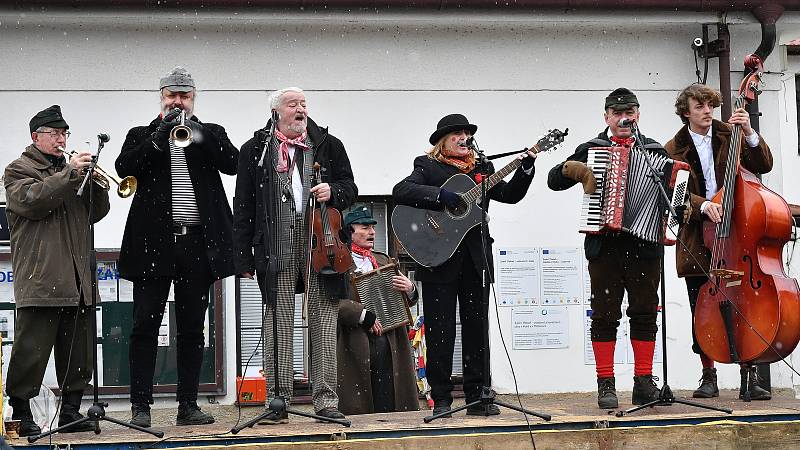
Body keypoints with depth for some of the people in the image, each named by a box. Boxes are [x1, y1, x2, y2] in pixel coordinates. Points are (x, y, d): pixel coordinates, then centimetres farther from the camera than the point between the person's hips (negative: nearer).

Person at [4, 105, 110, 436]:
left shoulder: (70, 169, 23)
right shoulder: (19, 170, 4)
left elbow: (96, 213, 17)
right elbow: (32, 201, -16)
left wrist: (95, 182, -1)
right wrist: (70, 174, -18)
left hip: (77, 280, 6)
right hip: (40, 279, -6)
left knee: (79, 354, 7)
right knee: (31, 350, -7)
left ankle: (70, 411, 14)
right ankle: (20, 412, -1)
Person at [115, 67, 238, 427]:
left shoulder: (211, 135, 14)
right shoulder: (142, 135, 11)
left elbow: (232, 163, -4)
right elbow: (124, 167, -6)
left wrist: (199, 134, -15)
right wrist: (158, 138, -16)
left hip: (198, 244, 1)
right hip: (154, 242, -1)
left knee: (192, 328, 6)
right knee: (146, 326, -2)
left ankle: (188, 404, 11)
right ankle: (141, 406, 1)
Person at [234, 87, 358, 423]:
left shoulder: (329, 146, 14)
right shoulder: (256, 150, 9)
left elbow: (350, 190, 18)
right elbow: (243, 206, 7)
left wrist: (333, 192, -7)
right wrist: (244, 257, 1)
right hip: (277, 247, -1)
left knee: (324, 320, 1)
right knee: (278, 321, -1)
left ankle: (325, 399, 5)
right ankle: (278, 400, 3)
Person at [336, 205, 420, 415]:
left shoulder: (383, 260, 24)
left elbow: (405, 301, 22)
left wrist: (410, 289, -1)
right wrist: (364, 315, -18)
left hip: (389, 341, 5)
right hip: (356, 344, -5)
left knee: (389, 404, 0)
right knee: (357, 413, -7)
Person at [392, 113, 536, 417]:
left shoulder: (481, 169, 16)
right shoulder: (428, 167, 2)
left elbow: (510, 195, 12)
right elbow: (400, 192, -14)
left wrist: (525, 169, -3)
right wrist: (440, 195, -22)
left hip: (475, 258, 4)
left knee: (477, 329, 5)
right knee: (440, 331, 0)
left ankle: (477, 397, 11)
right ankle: (441, 399, 6)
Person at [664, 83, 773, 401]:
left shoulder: (729, 136, 6)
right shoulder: (674, 149, 3)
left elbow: (763, 166, -2)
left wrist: (749, 134, -15)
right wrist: (703, 205, -23)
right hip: (698, 243, 0)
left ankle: (749, 377, -1)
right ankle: (708, 376, 14)